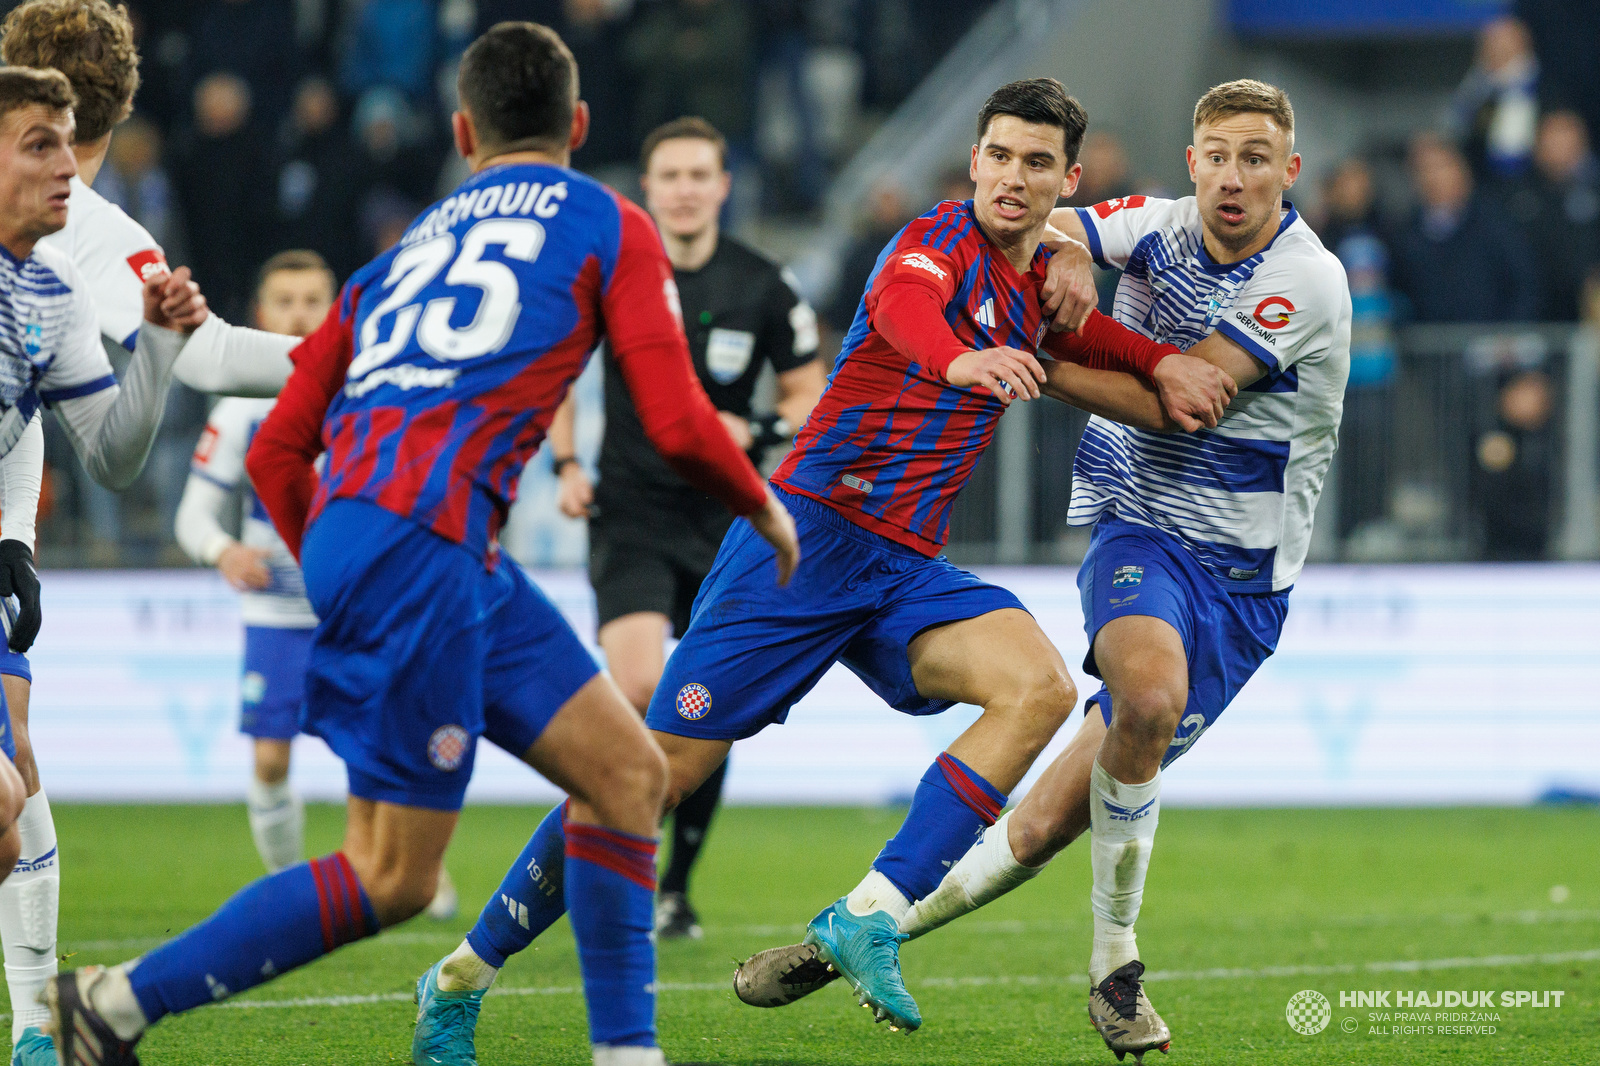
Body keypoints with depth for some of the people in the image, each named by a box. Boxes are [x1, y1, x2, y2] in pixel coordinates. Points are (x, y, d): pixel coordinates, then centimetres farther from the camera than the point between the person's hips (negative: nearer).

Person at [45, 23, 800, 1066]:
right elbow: (679, 424, -1)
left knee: (627, 772, 11)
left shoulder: (405, 252, 25)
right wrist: (766, 509, 17)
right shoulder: (607, 225, 9)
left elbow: (274, 452, 21)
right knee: (394, 878, -4)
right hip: (417, 538, -8)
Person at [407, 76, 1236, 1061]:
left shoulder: (1042, 284, 13)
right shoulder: (941, 241, -9)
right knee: (658, 775, -8)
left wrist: (1166, 365, 9)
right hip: (811, 533, -6)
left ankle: (870, 916, -24)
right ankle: (467, 975, 7)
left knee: (1041, 686, -22)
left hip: (906, 571, 6)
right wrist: (961, 360, -56)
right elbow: (898, 303, -34)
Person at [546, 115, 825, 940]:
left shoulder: (765, 289, -4)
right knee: (639, 689, -21)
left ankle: (676, 887, 22)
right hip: (631, 515, -1)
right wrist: (566, 463, 0)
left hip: (725, 523, 1)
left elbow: (810, 395, 6)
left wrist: (758, 431, -14)